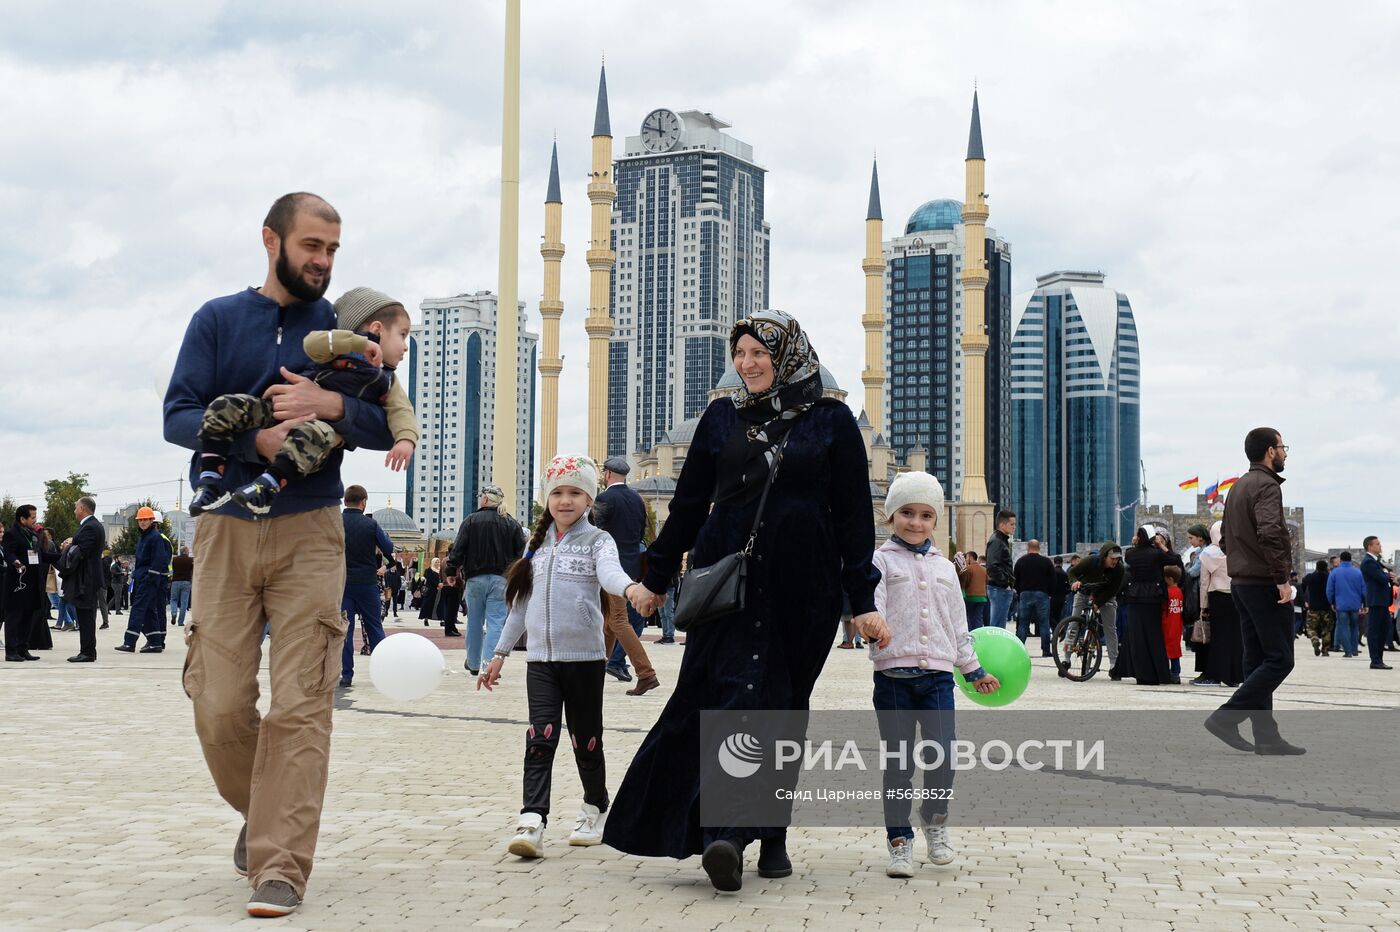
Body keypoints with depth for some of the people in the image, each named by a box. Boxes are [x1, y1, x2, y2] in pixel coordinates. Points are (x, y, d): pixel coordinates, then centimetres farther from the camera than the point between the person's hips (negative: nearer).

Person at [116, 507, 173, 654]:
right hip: (140, 578, 10)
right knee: (149, 611, 9)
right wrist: (135, 575, 19)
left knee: (139, 608, -12)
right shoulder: (141, 538, 19)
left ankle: (129, 642, -14)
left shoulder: (156, 537, -10)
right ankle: (156, 643, 11)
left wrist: (151, 579, -20)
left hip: (149, 578, -10)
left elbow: (158, 561, -16)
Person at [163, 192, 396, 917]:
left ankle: (280, 868, -6)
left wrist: (331, 405, -16)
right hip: (226, 529, 1)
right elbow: (178, 415, -2)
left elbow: (391, 427, 3)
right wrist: (254, 440, -18)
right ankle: (261, 813, 27)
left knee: (300, 704, -9)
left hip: (309, 532, 0)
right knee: (220, 706, 0)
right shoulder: (218, 320, 7)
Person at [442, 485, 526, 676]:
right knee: (496, 622, -3)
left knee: (474, 623, 12)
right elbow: (521, 553, 4)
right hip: (501, 580, 0)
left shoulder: (471, 520, -2)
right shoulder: (512, 524, 4)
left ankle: (473, 664, 22)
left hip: (475, 578, 0)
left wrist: (451, 572, 3)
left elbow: (458, 549, -5)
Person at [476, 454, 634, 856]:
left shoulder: (597, 540, 0)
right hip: (540, 657, 3)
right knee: (540, 737, -10)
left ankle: (594, 809, 28)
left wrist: (631, 588, -47)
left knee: (586, 740, 7)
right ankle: (532, 823, -17)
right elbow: (522, 602, 19)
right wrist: (500, 652, 18)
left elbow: (610, 572, -23)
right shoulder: (537, 544, 13)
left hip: (584, 656, -3)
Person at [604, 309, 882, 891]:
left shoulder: (831, 422, 3)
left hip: (802, 591, 0)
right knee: (736, 697, -14)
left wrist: (863, 600, -2)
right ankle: (725, 833, -23)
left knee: (784, 708, 6)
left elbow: (855, 516, 2)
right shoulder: (721, 419, 9)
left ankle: (772, 836, 15)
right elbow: (688, 505, 14)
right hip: (727, 582, 0)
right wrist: (656, 578, 14)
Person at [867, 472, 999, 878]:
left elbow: (958, 625, 23)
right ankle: (899, 840, 12)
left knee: (944, 756, -7)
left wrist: (975, 670, 25)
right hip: (893, 675, -3)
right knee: (898, 763, 0)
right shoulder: (881, 561, 3)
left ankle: (934, 816, 21)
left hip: (937, 674, 3)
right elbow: (871, 602, -13)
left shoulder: (944, 567, 17)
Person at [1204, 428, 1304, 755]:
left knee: (1257, 660, 9)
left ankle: (1266, 737, 10)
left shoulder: (1238, 487, 17)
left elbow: (1224, 538, 22)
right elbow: (1269, 534, -27)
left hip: (1241, 583, 10)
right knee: (1279, 660, -6)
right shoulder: (1266, 485, -13)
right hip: (1265, 585, -10)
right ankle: (1226, 718, -11)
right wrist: (1281, 579, -23)